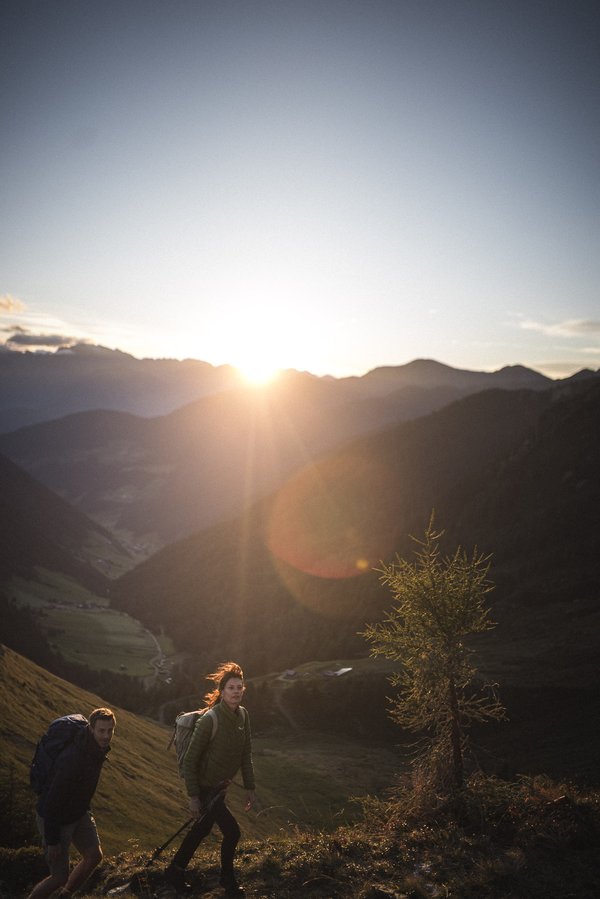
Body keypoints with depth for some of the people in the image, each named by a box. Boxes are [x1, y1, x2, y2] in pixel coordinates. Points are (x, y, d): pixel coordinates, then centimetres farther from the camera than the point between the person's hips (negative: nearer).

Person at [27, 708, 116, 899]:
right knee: (60, 877, -3)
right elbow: (53, 799, -29)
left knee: (94, 856, 4)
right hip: (54, 818, -8)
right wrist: (52, 840, -22)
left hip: (78, 813, 8)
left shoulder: (99, 749, -7)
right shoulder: (73, 760, -35)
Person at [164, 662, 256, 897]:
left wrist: (250, 788, 5)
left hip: (219, 787, 8)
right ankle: (227, 880, 24)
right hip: (205, 788, -7)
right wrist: (193, 797, -19)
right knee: (232, 832, -2)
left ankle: (175, 872, 43)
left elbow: (246, 754, 3)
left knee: (203, 829, 23)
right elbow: (190, 760, -21)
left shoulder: (242, 715, -6)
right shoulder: (209, 720, -27)